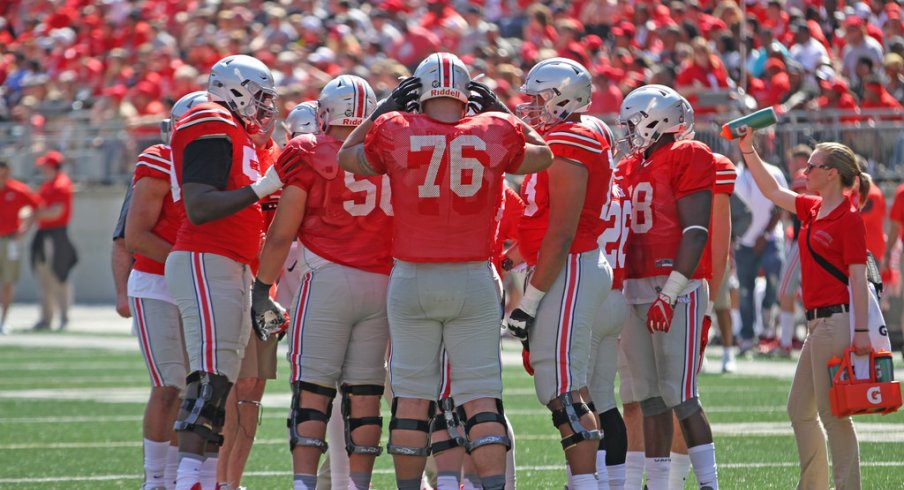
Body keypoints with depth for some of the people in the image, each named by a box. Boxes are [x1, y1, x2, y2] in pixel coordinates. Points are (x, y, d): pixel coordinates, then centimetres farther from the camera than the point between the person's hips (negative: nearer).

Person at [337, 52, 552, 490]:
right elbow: (542, 155, 20)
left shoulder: (395, 132, -5)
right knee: (481, 397, 0)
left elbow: (348, 157, 17)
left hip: (412, 278, 0)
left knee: (411, 397, 7)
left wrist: (386, 107, 22)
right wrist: (497, 109, 25)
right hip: (474, 280, 0)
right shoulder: (495, 134, -2)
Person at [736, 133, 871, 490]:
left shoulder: (849, 219, -12)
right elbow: (772, 191, 26)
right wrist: (748, 151, 20)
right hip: (818, 323, 10)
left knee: (832, 413, -7)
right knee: (800, 408, 15)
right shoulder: (812, 210, 12)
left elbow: (858, 278, -16)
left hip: (837, 320, -10)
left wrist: (861, 331, -21)